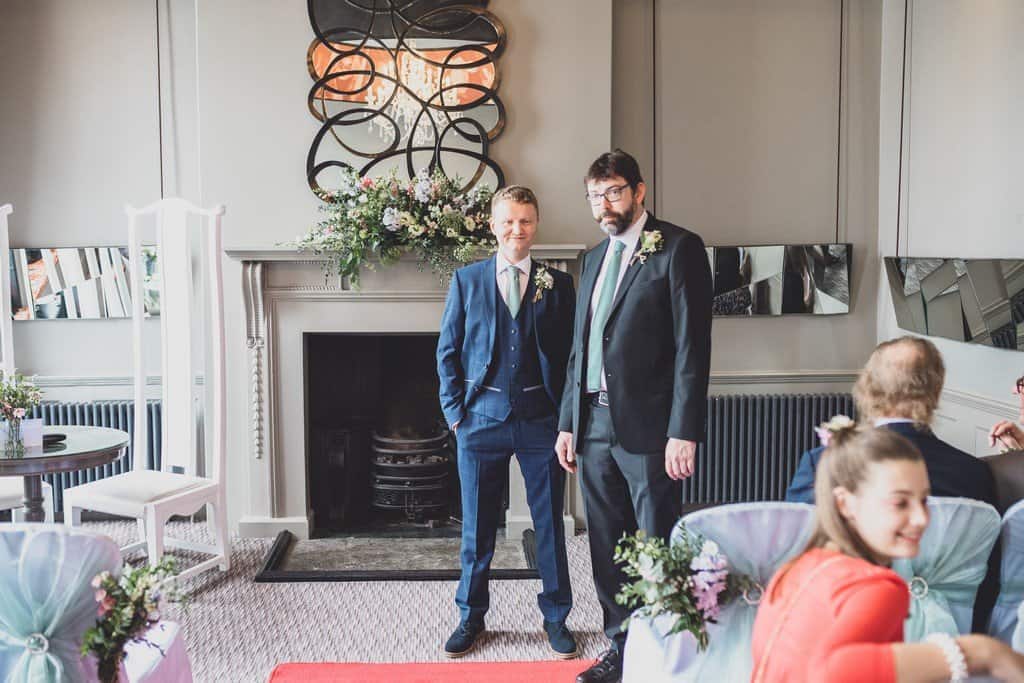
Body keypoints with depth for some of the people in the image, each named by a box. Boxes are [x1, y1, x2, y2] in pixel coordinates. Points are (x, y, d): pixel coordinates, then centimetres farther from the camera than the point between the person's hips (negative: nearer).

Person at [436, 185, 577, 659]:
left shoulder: (558, 283, 4)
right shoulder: (466, 280, 5)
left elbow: (572, 352, 3)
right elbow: (447, 350, 6)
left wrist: (567, 414, -4)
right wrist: (455, 411, -1)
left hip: (541, 419, 0)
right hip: (482, 418, 0)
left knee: (550, 523, 8)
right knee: (477, 526, 11)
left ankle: (556, 618, 25)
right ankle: (471, 616, 28)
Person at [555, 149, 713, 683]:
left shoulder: (678, 248, -5)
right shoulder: (593, 259, 17)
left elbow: (692, 345, -11)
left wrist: (684, 432, -16)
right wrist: (568, 423, 14)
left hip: (648, 428, -7)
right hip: (595, 426, 7)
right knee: (607, 549, 14)